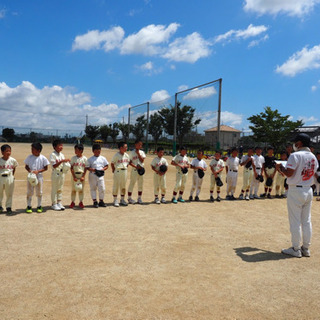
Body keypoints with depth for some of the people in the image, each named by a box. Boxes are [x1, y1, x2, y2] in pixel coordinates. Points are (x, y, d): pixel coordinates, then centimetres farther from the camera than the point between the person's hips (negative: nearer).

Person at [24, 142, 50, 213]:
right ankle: (29, 206, 16)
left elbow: (46, 168, -3)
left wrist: (38, 171, -17)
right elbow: (26, 166, 7)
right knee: (29, 192, 4)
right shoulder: (29, 157, -1)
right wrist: (29, 170, -15)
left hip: (39, 176, -1)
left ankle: (39, 206, 21)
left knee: (39, 192, 8)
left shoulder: (43, 158, -7)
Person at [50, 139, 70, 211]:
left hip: (62, 173, 7)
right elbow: (54, 166, -18)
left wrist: (66, 162, -8)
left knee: (60, 189, 12)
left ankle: (59, 203, 21)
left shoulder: (62, 155, 10)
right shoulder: (53, 155, -11)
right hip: (55, 173, -7)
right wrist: (61, 161, -28)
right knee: (54, 189, 2)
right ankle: (54, 204, 11)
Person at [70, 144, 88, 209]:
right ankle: (72, 202, 17)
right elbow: (71, 168, -3)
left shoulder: (84, 158, -2)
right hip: (74, 175, 1)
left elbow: (86, 168, -1)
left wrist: (83, 176, -10)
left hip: (81, 175, -1)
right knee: (73, 189, 6)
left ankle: (81, 202, 16)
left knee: (81, 189, 5)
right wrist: (74, 176, -12)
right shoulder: (73, 158, 0)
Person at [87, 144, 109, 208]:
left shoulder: (103, 158, 9)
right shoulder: (90, 159, 1)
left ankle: (101, 201, 14)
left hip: (101, 175, 2)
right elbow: (87, 167, -3)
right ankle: (95, 201, 12)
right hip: (93, 175, -2)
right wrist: (93, 170, -18)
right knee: (93, 188, 3)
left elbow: (107, 165, 12)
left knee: (102, 188, 0)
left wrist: (103, 169, -7)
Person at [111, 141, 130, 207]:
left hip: (124, 171, 6)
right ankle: (115, 200, 8)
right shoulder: (116, 155, -11)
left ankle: (122, 200, 23)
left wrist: (126, 168, 10)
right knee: (116, 186, 0)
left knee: (123, 186, 12)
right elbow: (112, 163, -4)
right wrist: (114, 170, -2)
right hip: (118, 171, -6)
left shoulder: (126, 155, 6)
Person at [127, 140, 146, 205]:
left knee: (141, 184, 8)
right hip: (134, 170, -4)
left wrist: (138, 153, -9)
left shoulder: (142, 152, 9)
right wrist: (135, 166, -19)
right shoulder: (132, 153, -3)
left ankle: (139, 198, 19)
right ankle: (129, 198, 9)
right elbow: (130, 162, -7)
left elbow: (142, 160, -4)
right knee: (132, 183, -1)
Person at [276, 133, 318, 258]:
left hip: (296, 191, -7)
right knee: (306, 221, 13)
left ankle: (296, 249, 8)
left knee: (295, 221, 1)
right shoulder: (313, 157, 9)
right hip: (308, 190, 8)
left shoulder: (295, 155, -15)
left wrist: (280, 167, -2)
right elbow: (313, 172, 15)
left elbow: (289, 173, -21)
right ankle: (306, 248, 21)